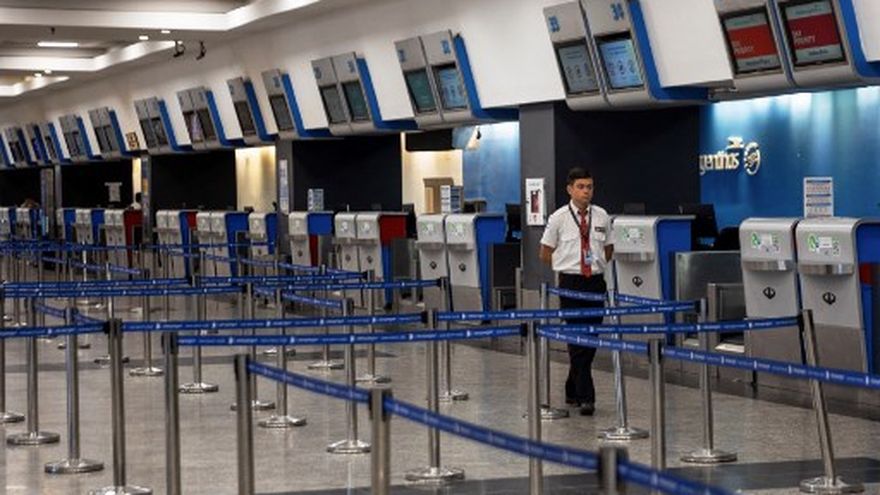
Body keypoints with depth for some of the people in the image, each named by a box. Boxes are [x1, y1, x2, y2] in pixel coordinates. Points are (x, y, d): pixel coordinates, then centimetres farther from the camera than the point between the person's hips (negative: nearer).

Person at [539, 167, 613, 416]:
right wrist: (565, 268, 6)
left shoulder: (601, 216, 5)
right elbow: (545, 253, 6)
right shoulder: (559, 218, -3)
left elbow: (608, 249, 19)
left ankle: (573, 390, 23)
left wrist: (595, 266, 9)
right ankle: (585, 397, -9)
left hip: (596, 282, 4)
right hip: (571, 283, -4)